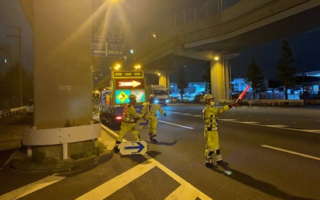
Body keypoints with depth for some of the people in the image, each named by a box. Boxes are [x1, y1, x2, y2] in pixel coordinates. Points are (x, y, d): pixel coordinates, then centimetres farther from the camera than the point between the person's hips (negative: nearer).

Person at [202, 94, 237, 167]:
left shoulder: (209, 109, 14)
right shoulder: (208, 109, -19)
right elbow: (220, 110, -27)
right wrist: (230, 105, -26)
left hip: (214, 131, 10)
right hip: (210, 132, -10)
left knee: (216, 146, 16)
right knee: (210, 147, 1)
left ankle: (219, 160, 27)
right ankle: (208, 162, 14)